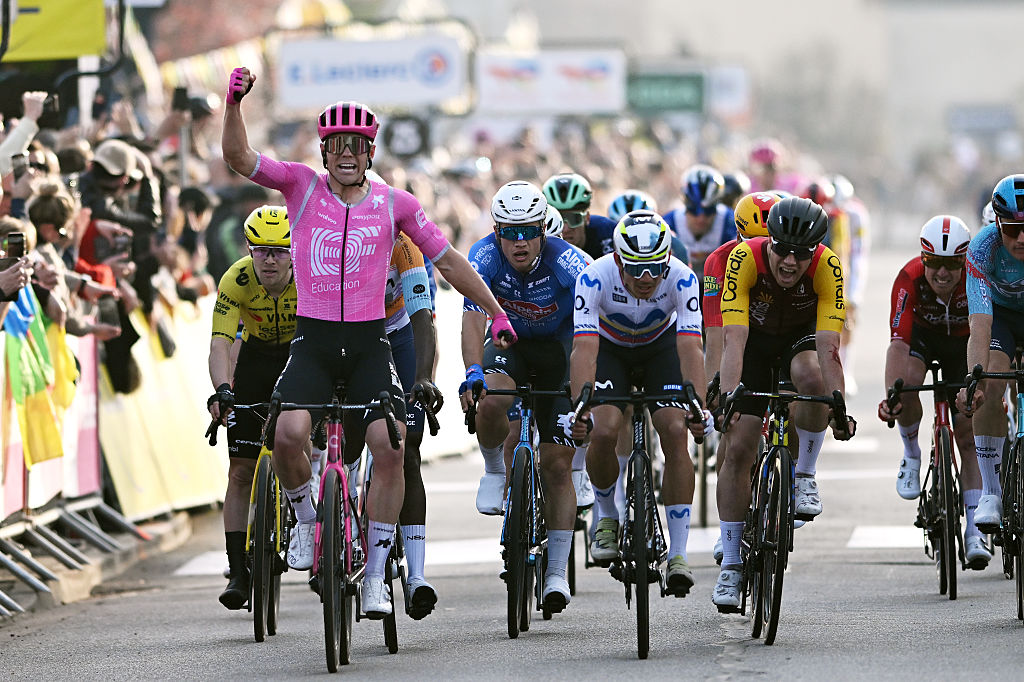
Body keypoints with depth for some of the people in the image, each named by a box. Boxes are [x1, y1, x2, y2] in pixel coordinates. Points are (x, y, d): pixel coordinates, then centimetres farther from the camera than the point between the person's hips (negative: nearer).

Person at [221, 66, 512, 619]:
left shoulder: (394, 203, 6)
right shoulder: (302, 185, 3)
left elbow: (447, 260, 13)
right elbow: (238, 157, -8)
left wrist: (495, 312, 14)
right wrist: (234, 102, -25)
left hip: (368, 344, 1)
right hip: (312, 340, -1)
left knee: (390, 444, -19)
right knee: (288, 433, -27)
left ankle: (375, 576, -8)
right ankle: (305, 518, 6)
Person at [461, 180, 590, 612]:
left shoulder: (567, 261, -29)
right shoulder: (486, 256, -25)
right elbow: (473, 317, -36)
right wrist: (474, 372, -52)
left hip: (559, 349, -1)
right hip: (510, 343, 1)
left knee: (557, 464, -6)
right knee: (491, 400, -34)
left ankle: (557, 573, 3)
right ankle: (495, 471, -2)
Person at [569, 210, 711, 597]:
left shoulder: (681, 279, -32)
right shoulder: (595, 278, -35)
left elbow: (690, 347, -39)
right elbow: (584, 348, -42)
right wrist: (580, 409, -56)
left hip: (661, 346, 0)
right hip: (610, 347, 0)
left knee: (675, 433, -19)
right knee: (604, 432, -23)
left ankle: (678, 555, -13)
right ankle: (606, 517, 7)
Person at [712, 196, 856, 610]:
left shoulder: (827, 267, -32)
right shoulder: (744, 259, -34)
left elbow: (828, 347, -36)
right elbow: (734, 339, -39)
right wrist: (727, 397, -52)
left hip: (803, 333, 0)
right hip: (756, 336, 0)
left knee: (811, 376, -36)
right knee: (739, 448, -9)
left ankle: (805, 476, -12)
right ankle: (730, 566, 0)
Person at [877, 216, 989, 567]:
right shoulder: (910, 279, -33)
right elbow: (899, 341, -38)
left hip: (963, 343, 0)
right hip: (921, 334, 0)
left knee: (969, 436, -7)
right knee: (906, 383, -35)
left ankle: (974, 531, -5)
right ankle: (911, 454, -7)